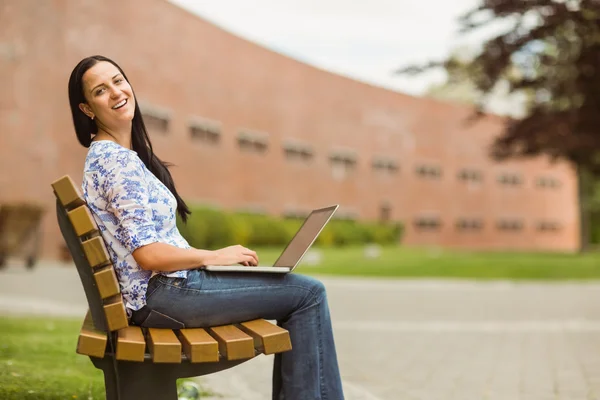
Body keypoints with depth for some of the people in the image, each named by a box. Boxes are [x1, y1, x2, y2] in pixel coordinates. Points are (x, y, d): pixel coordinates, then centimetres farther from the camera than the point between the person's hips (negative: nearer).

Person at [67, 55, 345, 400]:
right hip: (162, 295, -10)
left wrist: (211, 256, 8)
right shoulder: (116, 162, -17)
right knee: (309, 293, -8)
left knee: (300, 291, 15)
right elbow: (148, 254, -23)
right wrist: (215, 256, -11)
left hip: (165, 284, 10)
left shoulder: (109, 155, 13)